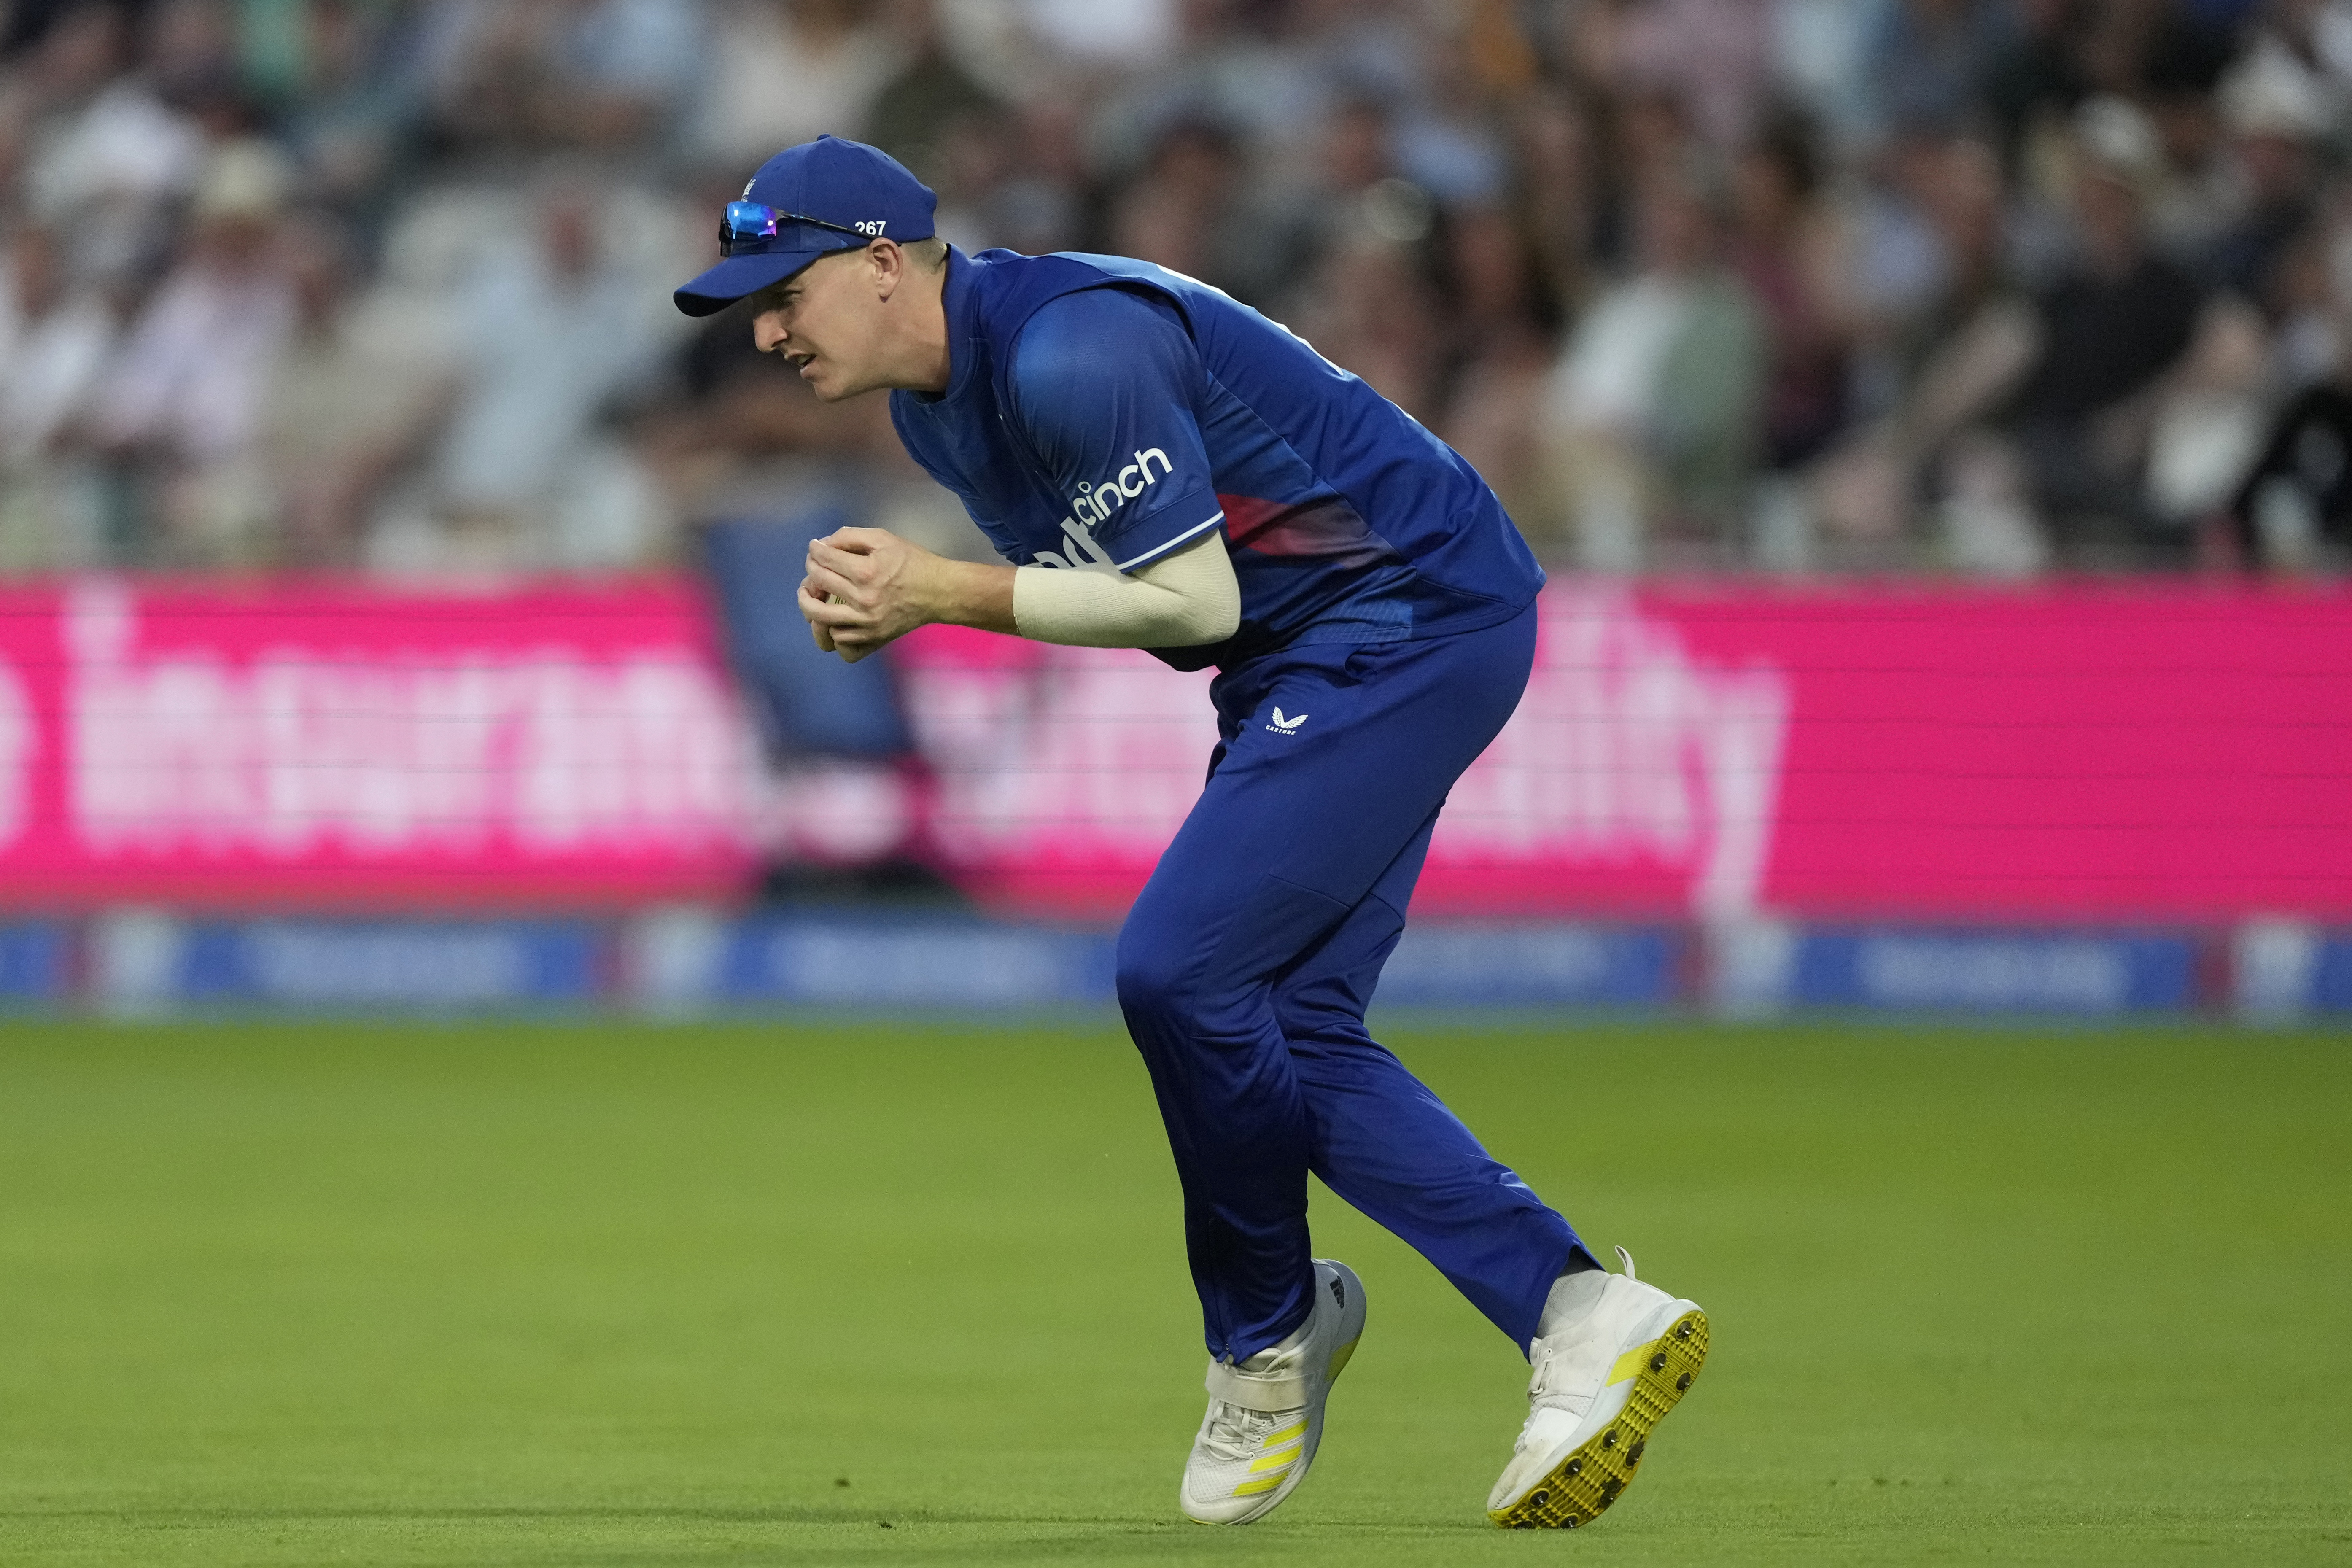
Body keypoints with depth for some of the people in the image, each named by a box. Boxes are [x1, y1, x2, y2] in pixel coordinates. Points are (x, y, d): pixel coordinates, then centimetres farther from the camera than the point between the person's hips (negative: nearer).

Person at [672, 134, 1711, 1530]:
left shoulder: (1070, 354, -24)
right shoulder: (938, 396, 8)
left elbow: (1193, 601, -23)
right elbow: (1079, 568, 18)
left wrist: (950, 594, -18)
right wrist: (900, 599, -1)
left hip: (1421, 619, -11)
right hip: (1311, 665, 11)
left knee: (1183, 968, -17)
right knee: (1292, 1034, 3)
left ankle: (1272, 1329, 3)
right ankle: (1585, 1315, 2)